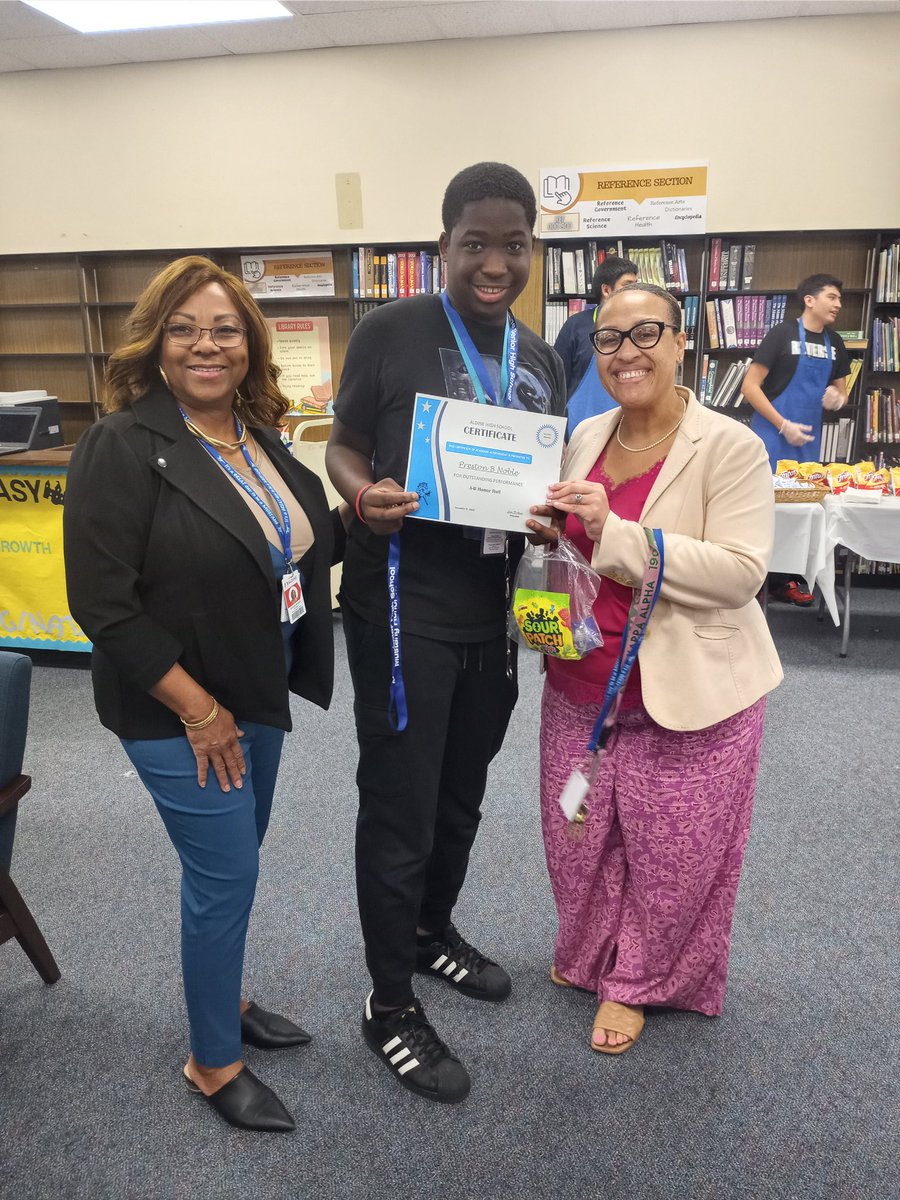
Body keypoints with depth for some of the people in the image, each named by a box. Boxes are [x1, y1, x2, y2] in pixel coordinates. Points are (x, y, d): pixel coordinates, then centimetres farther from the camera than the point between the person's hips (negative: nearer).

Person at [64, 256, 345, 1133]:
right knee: (225, 874, 2)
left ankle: (224, 1000, 43)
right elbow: (102, 602, -19)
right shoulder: (123, 447, -16)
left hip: (258, 694, 7)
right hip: (181, 709, -7)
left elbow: (299, 549, 17)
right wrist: (198, 709, -18)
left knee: (234, 861, 20)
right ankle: (212, 1062, 25)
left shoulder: (260, 440, 6)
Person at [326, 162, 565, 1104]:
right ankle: (389, 1006, 23)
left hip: (494, 611, 6)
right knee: (400, 812, 3)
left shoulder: (537, 357, 10)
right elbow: (343, 447, -5)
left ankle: (432, 931, 46)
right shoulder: (391, 331, -8)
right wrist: (365, 495, -27)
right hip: (404, 611, -6)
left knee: (460, 796, 21)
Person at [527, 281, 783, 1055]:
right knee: (577, 838, 17)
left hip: (687, 693, -5)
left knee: (672, 855, 10)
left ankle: (638, 982, 36)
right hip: (581, 686, 6)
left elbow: (740, 572, -22)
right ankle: (591, 954, 45)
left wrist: (615, 532, -28)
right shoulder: (586, 438, 5)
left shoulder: (729, 447, -13)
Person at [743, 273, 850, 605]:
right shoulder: (783, 334, -9)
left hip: (809, 440, 6)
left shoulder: (834, 343, 9)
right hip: (772, 437, -6)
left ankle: (782, 580, 18)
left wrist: (838, 398, -5)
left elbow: (841, 389, 21)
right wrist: (784, 426, -16)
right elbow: (750, 386, -12)